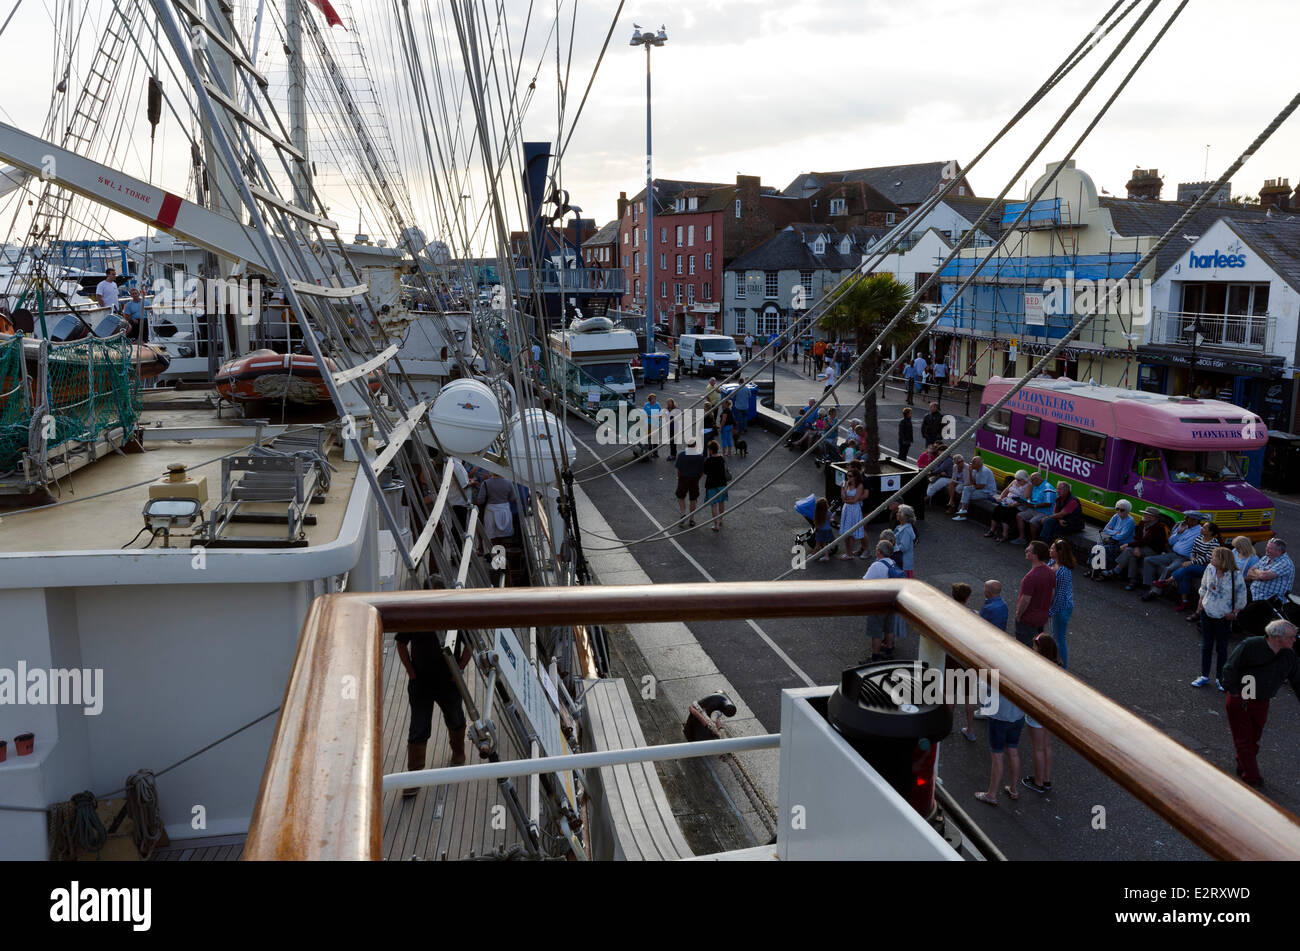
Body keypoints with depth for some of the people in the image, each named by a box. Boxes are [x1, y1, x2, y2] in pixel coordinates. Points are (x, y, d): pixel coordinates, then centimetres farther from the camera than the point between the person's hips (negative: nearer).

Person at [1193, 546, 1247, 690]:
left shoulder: (1235, 575, -20)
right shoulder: (1209, 569, -8)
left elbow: (1241, 596, -8)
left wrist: (1234, 612, -6)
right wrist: (1201, 604, 8)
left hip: (1224, 616, -4)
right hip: (1207, 613, 4)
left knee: (1221, 648, 8)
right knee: (1206, 646, 12)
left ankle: (1220, 678, 24)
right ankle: (1204, 676, 25)